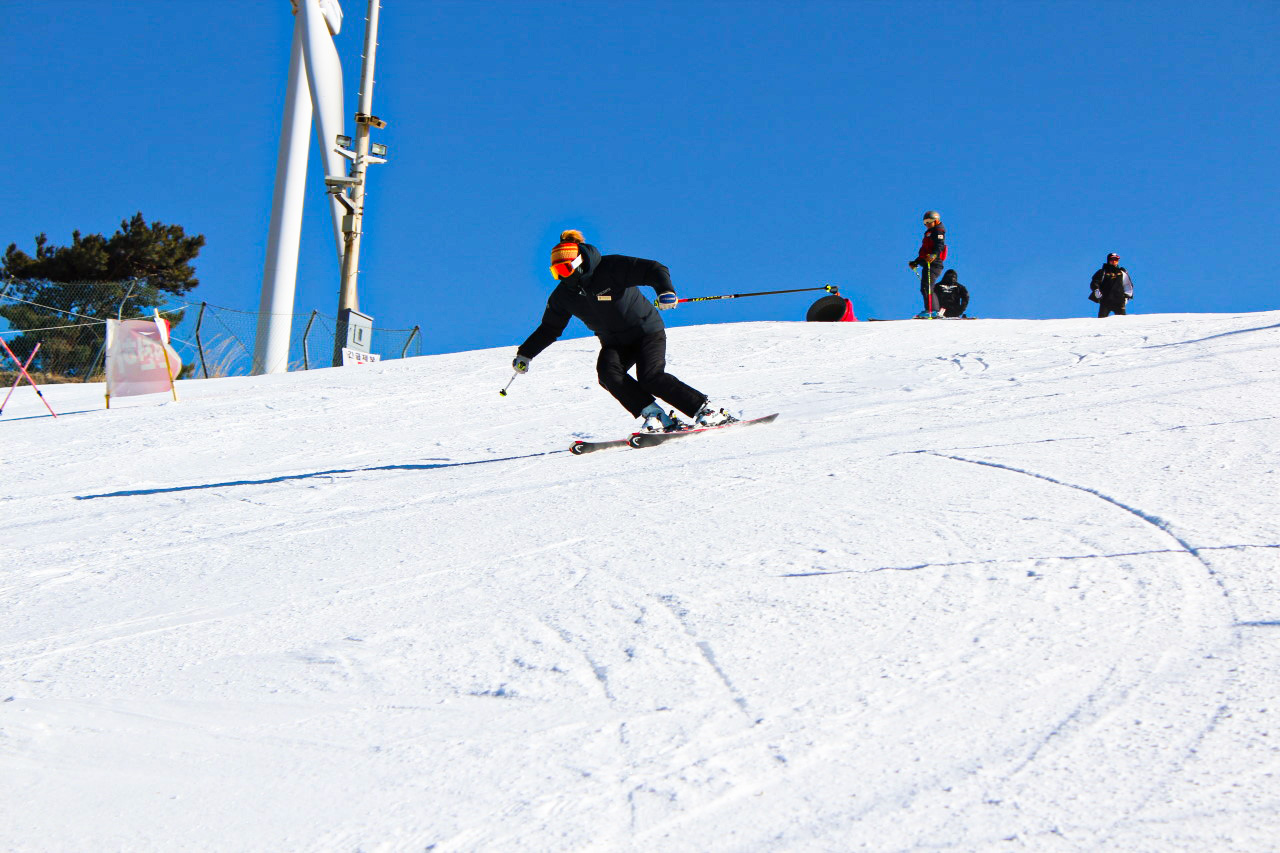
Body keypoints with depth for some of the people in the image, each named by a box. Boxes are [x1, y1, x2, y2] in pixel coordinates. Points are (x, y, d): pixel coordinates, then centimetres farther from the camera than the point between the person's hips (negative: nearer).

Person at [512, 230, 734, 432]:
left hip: (647, 330, -5)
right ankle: (654, 416, -24)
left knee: (651, 377, -25)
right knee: (607, 372, -26)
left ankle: (706, 409, -15)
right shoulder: (563, 296, -2)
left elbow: (654, 270, -22)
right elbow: (549, 328, 12)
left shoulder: (611, 268, -20)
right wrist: (525, 353, 5)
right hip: (614, 343, 5)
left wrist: (665, 290, -42)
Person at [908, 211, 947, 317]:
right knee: (926, 288, 9)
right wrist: (915, 262, 31)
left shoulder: (938, 231, 0)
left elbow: (939, 246, -18)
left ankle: (930, 310, -27)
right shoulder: (930, 233, 30)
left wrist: (934, 255, -35)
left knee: (926, 287, -20)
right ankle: (935, 310, 9)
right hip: (927, 264, 10)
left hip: (933, 264, -10)